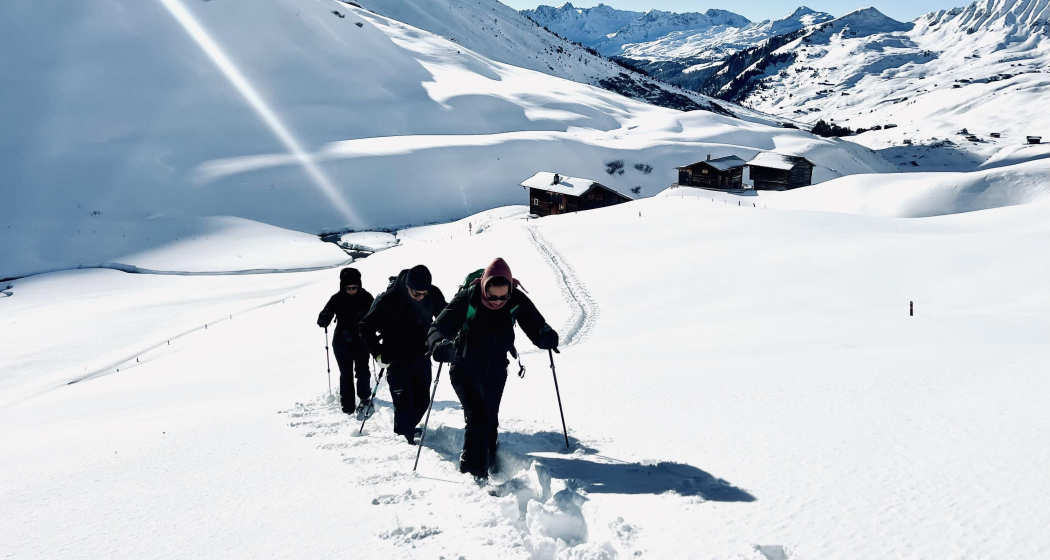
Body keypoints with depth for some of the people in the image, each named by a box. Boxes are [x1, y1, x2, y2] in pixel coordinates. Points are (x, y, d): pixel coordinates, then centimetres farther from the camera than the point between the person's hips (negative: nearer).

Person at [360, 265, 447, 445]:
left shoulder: (434, 295, -13)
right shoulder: (389, 299, -23)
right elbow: (366, 327, -12)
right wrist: (379, 354, -13)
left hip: (422, 358, 4)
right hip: (397, 362, -4)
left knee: (422, 401, 12)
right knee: (403, 404, -5)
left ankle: (408, 428, 37)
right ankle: (403, 437, 17)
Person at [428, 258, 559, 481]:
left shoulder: (517, 301, -17)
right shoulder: (467, 299, -26)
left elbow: (534, 324, -13)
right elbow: (440, 326, -28)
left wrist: (545, 336, -35)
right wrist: (440, 345, -49)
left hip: (495, 370, 4)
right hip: (464, 368, -3)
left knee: (490, 418, 18)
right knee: (477, 417, -18)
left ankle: (489, 460, 41)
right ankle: (474, 471, -10)